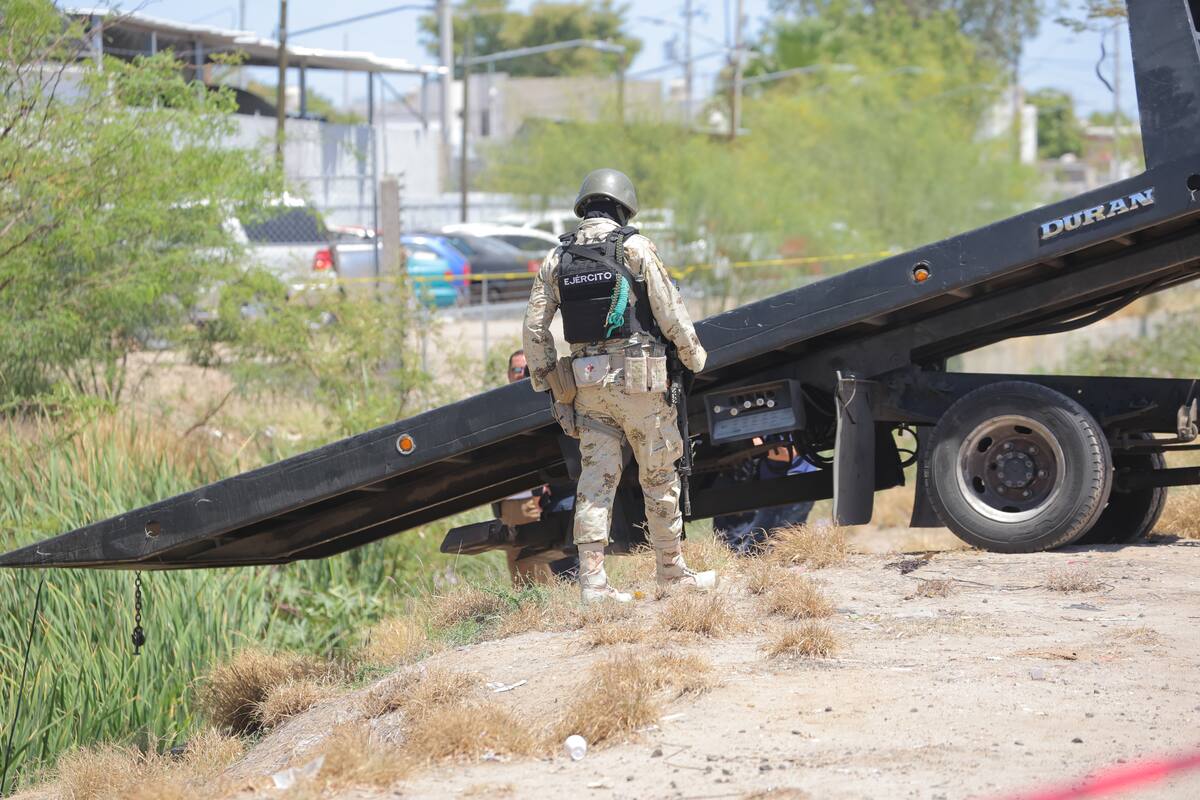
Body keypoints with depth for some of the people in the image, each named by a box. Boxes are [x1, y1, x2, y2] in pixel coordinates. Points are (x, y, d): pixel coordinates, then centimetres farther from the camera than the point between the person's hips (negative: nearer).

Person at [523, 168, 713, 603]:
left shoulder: (556, 259, 7)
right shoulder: (634, 247, -5)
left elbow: (535, 328, 6)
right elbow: (669, 311, -6)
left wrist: (547, 384, 13)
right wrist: (695, 356, 9)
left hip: (585, 382, 4)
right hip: (638, 378, -4)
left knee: (596, 477, 4)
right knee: (659, 476, 8)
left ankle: (592, 579, -5)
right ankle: (671, 571, 16)